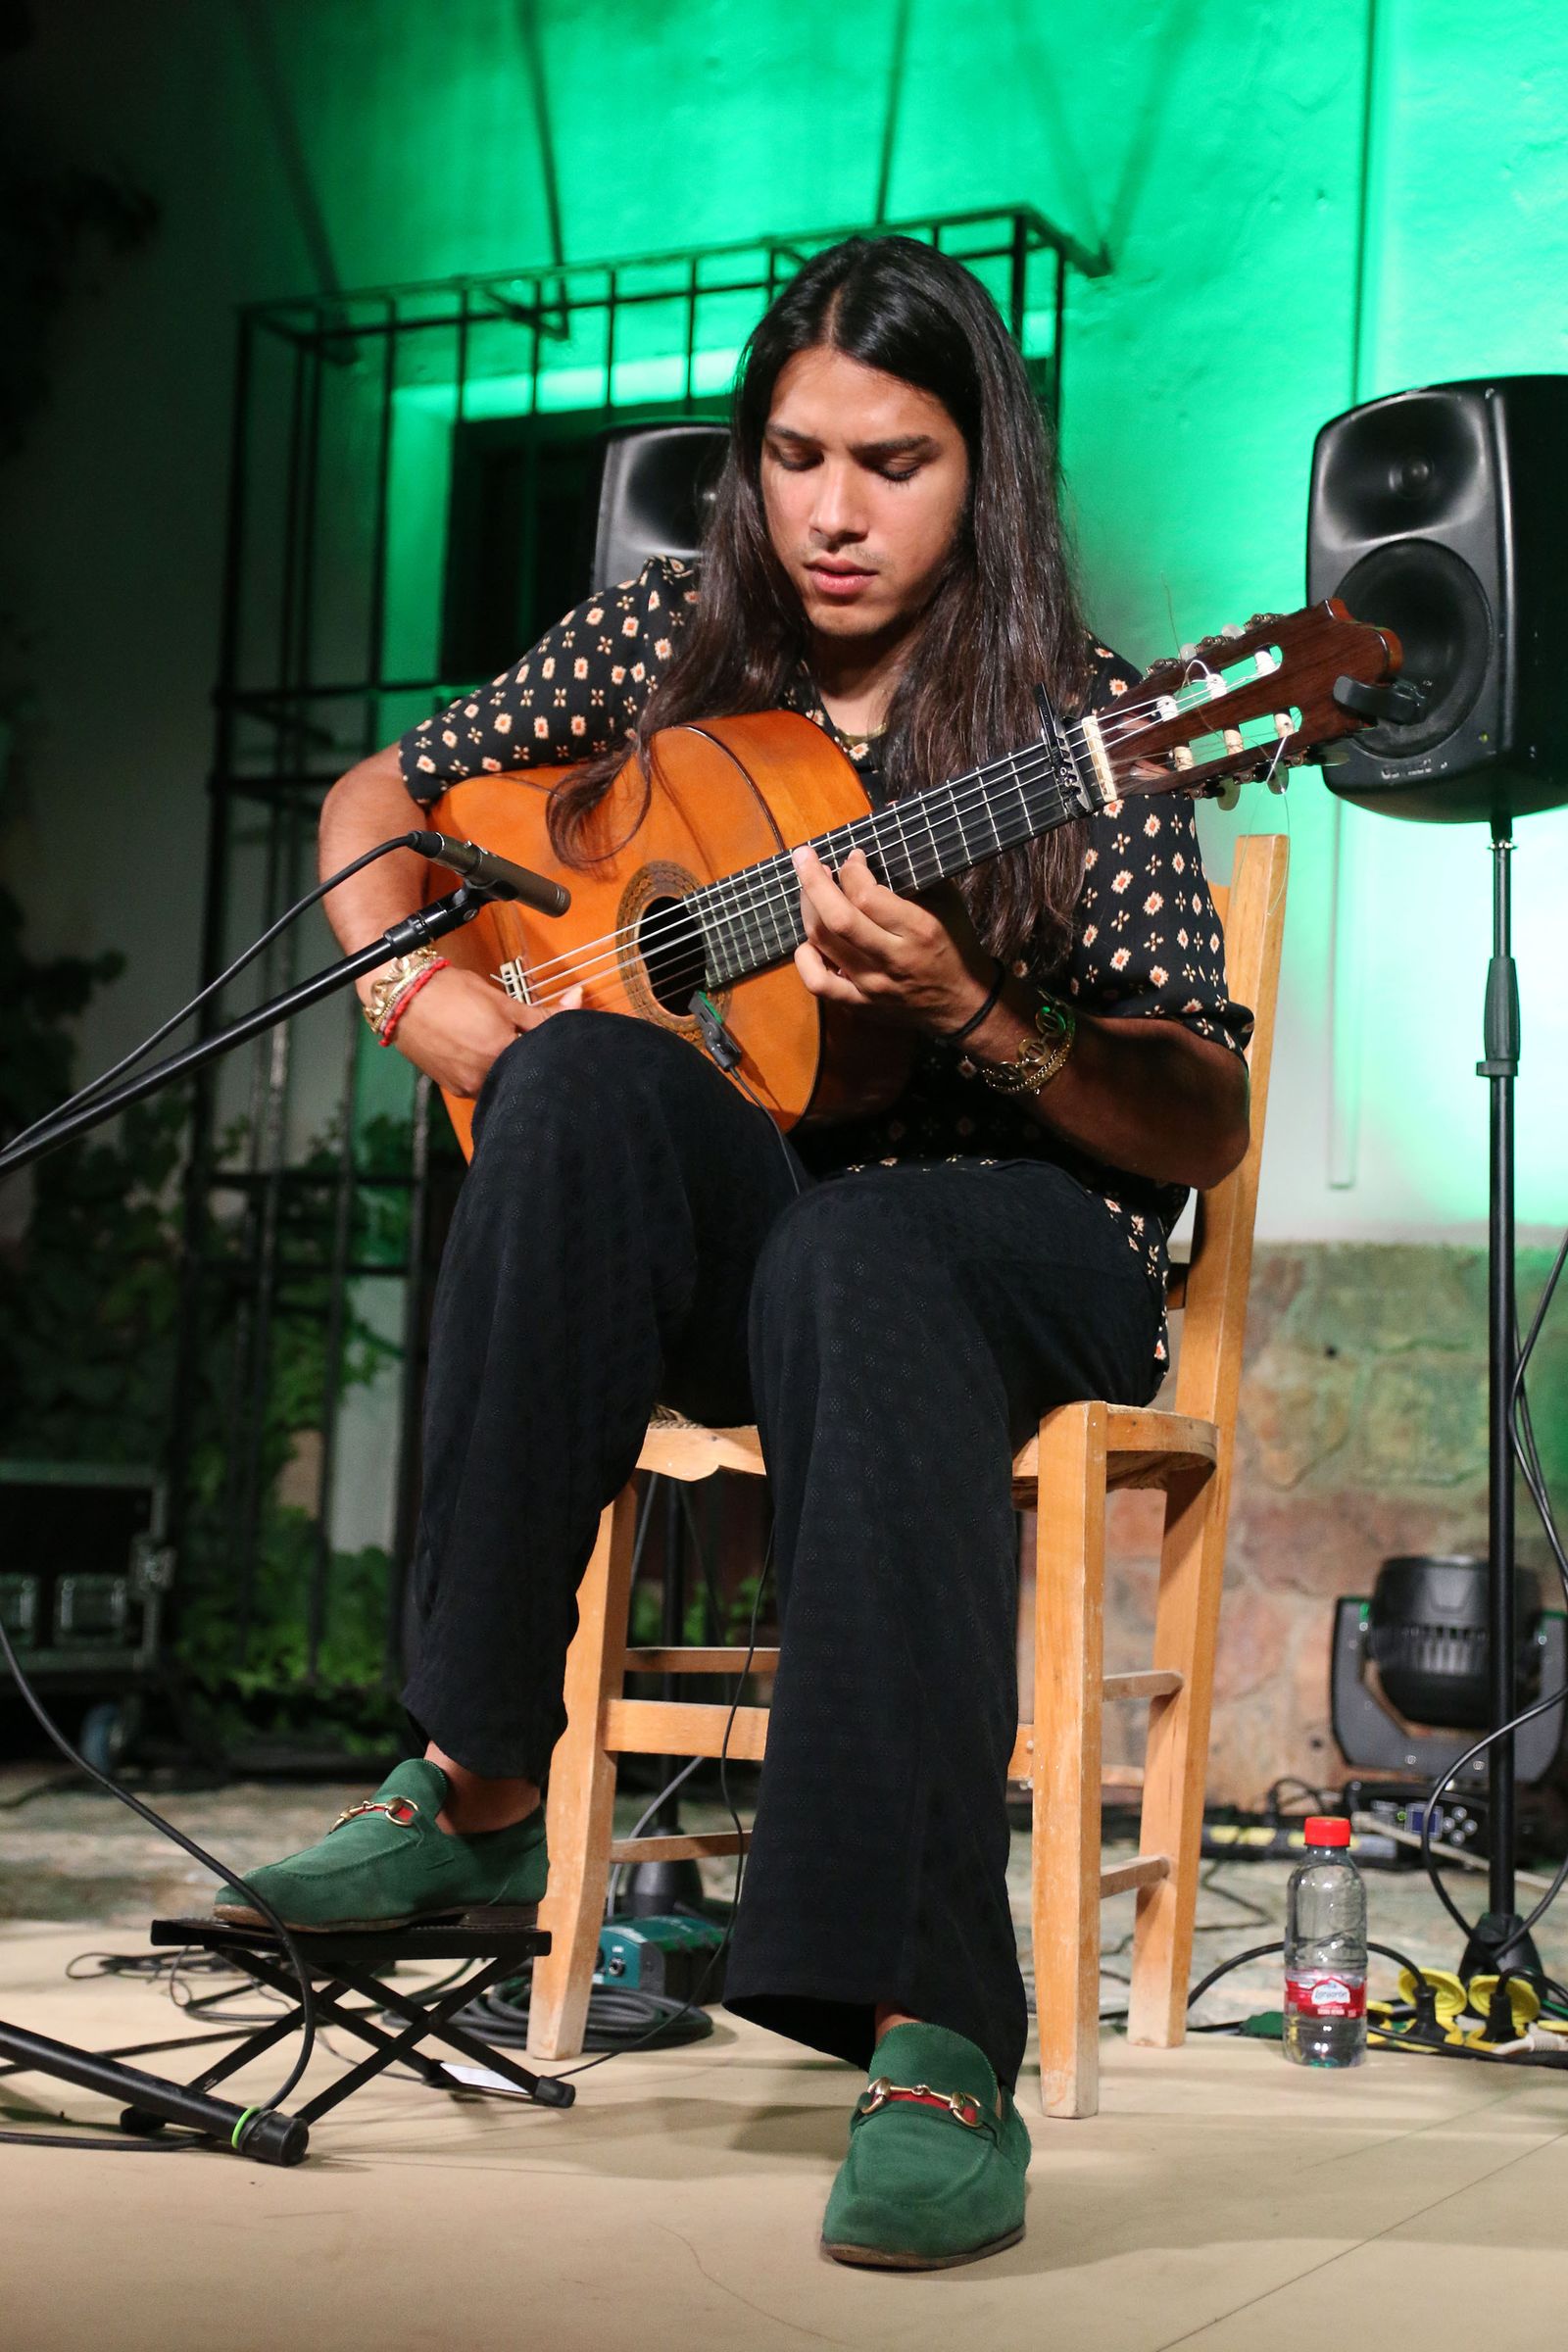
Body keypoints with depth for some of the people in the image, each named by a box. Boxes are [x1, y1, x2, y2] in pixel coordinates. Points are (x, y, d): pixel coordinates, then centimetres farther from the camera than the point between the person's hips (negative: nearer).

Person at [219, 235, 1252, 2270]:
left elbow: (1205, 1132, -10)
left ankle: (938, 2037, -48)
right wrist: (423, 993, -2)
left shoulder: (1073, 721, -5)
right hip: (718, 1239, 3)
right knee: (580, 1077, -32)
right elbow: (374, 803, 17)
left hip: (1011, 1228, -3)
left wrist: (970, 1017, -26)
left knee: (853, 1267, -40)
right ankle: (479, 1789, -28)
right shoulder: (668, 645, 5)